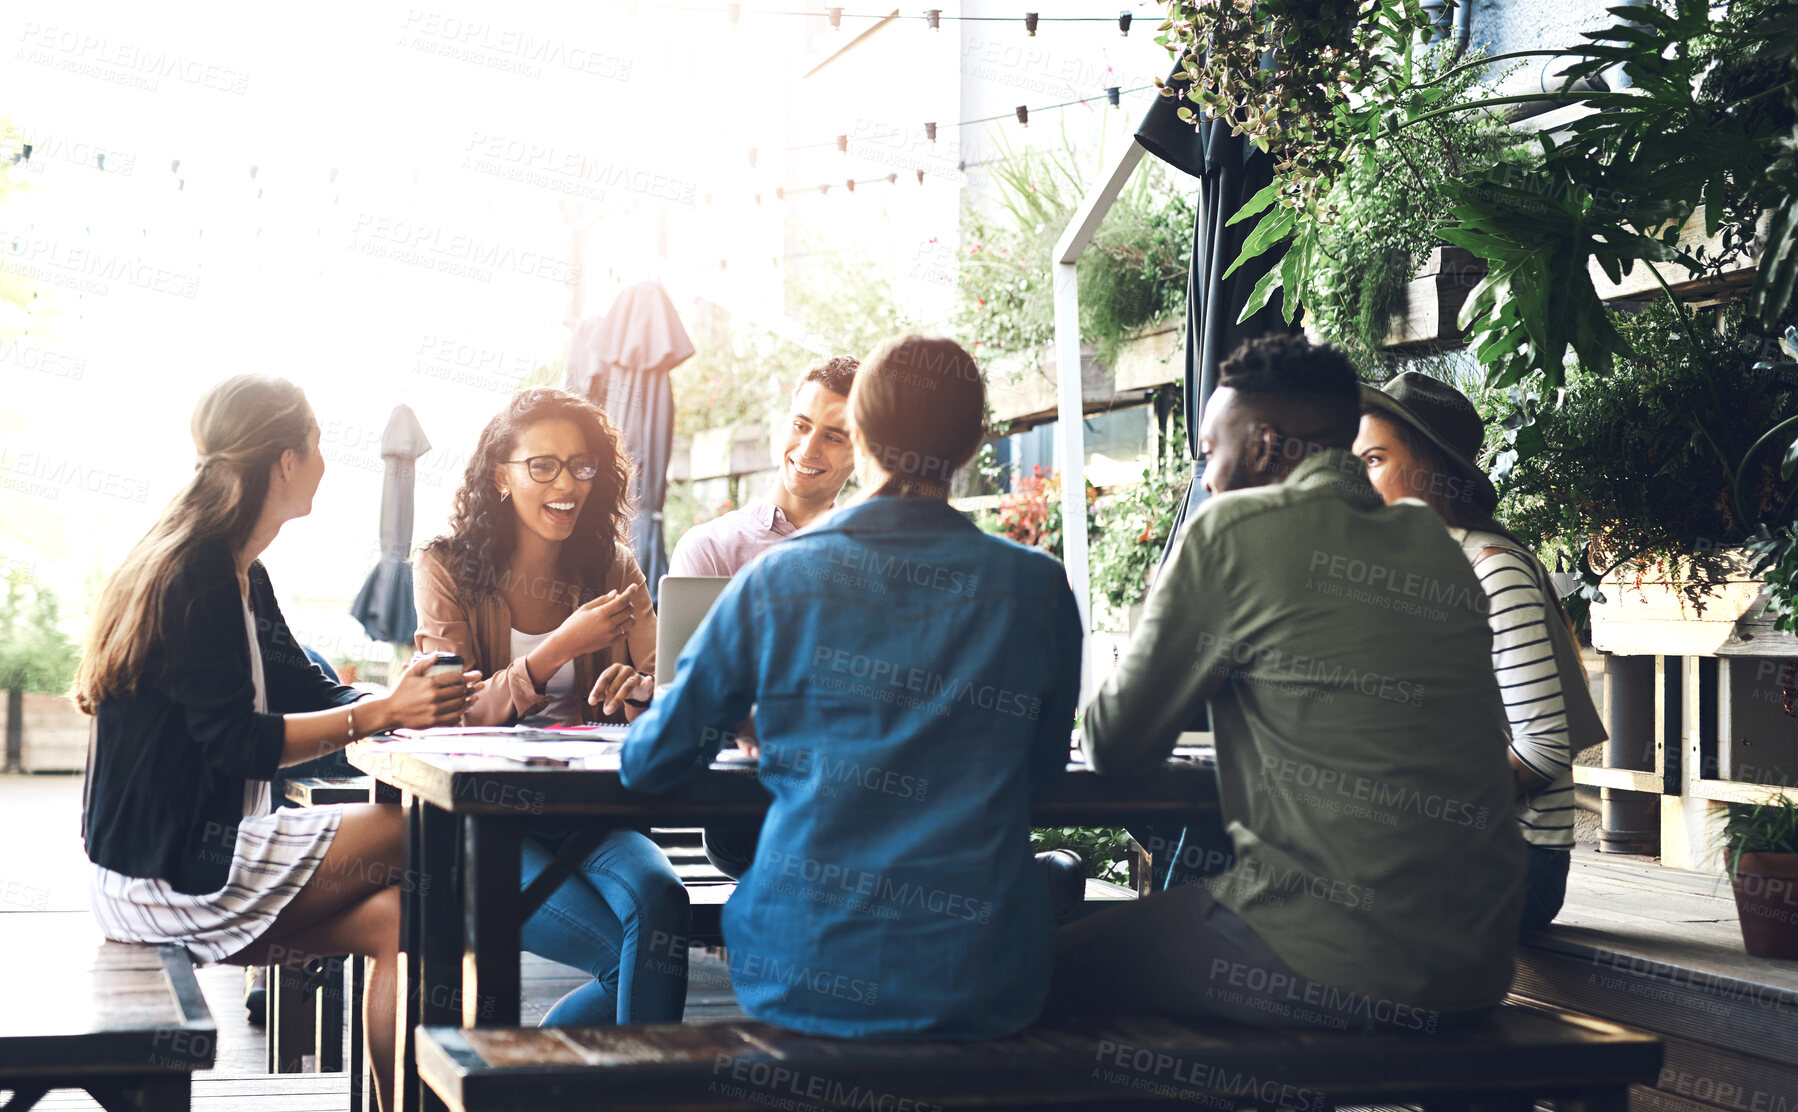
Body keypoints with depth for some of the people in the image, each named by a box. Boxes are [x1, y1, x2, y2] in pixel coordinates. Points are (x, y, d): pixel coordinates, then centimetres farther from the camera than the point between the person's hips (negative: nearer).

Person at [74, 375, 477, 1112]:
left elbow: (305, 691, 15)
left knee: (398, 915, -9)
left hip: (197, 850, 10)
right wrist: (381, 713, -22)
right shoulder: (195, 579, -16)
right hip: (161, 873, -10)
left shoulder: (240, 578, 15)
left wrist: (406, 695, -2)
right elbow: (237, 744, -21)